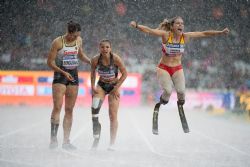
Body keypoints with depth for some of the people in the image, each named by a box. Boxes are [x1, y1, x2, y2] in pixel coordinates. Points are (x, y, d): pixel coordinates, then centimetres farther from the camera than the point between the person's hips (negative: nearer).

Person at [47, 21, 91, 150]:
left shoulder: (79, 41, 6)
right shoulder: (58, 42, -12)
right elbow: (50, 62, -11)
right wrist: (64, 73, -19)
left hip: (73, 75, 5)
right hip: (60, 75, -5)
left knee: (69, 109, 4)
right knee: (57, 106, -14)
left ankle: (66, 141, 7)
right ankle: (53, 139, -14)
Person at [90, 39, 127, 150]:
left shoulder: (116, 59, -21)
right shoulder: (95, 60, -15)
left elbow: (124, 74, -11)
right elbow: (93, 73, 4)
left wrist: (116, 87, -14)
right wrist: (93, 86, -3)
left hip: (113, 86, -2)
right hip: (101, 86, 2)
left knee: (113, 116, -4)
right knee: (95, 106, -26)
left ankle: (112, 144, 1)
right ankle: (96, 127, -6)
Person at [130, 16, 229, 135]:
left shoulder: (185, 36, -7)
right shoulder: (166, 35, -16)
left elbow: (204, 34, -3)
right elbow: (149, 30, -26)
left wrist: (220, 32, -5)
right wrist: (137, 26, -43)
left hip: (177, 69, 3)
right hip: (164, 68, -3)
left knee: (181, 91, -17)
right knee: (168, 91, -23)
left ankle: (180, 107, 15)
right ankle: (158, 106, 7)